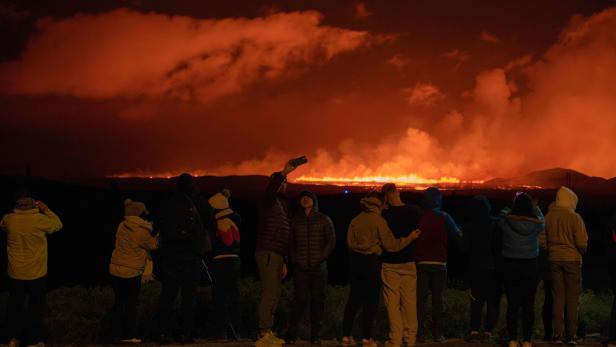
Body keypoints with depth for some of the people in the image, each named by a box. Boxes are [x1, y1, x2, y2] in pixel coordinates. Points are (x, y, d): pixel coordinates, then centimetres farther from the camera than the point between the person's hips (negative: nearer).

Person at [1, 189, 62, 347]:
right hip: (36, 273, -3)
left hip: (15, 273, 3)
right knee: (35, 307, 7)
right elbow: (57, 225, 0)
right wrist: (46, 209, 8)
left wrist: (18, 211, 17)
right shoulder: (39, 219, -18)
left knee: (15, 305, 16)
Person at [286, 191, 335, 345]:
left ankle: (315, 336, 5)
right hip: (300, 267, 0)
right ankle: (291, 335, -3)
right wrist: (294, 260, -1)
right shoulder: (295, 221, 11)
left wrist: (320, 258, -4)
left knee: (318, 300, 0)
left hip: (318, 267, 0)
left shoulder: (324, 220, 8)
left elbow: (331, 242, 5)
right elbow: (290, 243, 13)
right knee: (301, 300, -8)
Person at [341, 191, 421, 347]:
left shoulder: (355, 220, 4)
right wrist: (409, 238, -1)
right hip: (371, 261, -5)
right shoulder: (378, 221, -10)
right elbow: (390, 244, -9)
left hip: (356, 260, 5)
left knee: (354, 299, 11)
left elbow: (350, 242, 10)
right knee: (371, 300, 4)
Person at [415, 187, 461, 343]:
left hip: (421, 263, 0)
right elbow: (457, 236, -1)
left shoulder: (417, 217, -5)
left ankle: (420, 333, 2)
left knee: (421, 299, 5)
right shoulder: (444, 218, -6)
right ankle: (437, 333, 4)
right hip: (439, 263, 0)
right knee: (437, 299, 7)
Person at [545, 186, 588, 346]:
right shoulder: (575, 218, -12)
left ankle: (558, 334, 8)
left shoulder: (548, 217, -2)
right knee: (572, 299, 5)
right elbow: (582, 242, -11)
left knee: (557, 298, 9)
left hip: (554, 259, 3)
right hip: (572, 260, -3)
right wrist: (581, 252, 9)